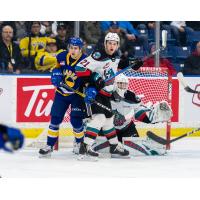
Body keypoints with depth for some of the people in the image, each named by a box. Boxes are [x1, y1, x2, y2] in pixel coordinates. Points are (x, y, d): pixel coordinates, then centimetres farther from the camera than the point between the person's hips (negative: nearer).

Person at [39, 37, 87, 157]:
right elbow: (56, 67, 14)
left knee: (76, 120, -8)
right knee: (55, 118, 0)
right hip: (61, 93, 3)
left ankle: (80, 143, 19)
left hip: (77, 94, -3)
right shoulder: (62, 57, -7)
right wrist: (55, 73, -7)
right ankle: (49, 146, 9)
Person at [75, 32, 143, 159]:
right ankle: (85, 147, -26)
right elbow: (80, 68, -23)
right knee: (99, 118, -23)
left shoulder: (115, 56, 6)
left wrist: (132, 64, 16)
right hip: (94, 93, -9)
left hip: (106, 94, 9)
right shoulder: (99, 56, -20)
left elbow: (119, 63, 30)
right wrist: (93, 80, -30)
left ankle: (115, 147, 33)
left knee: (109, 119, 19)